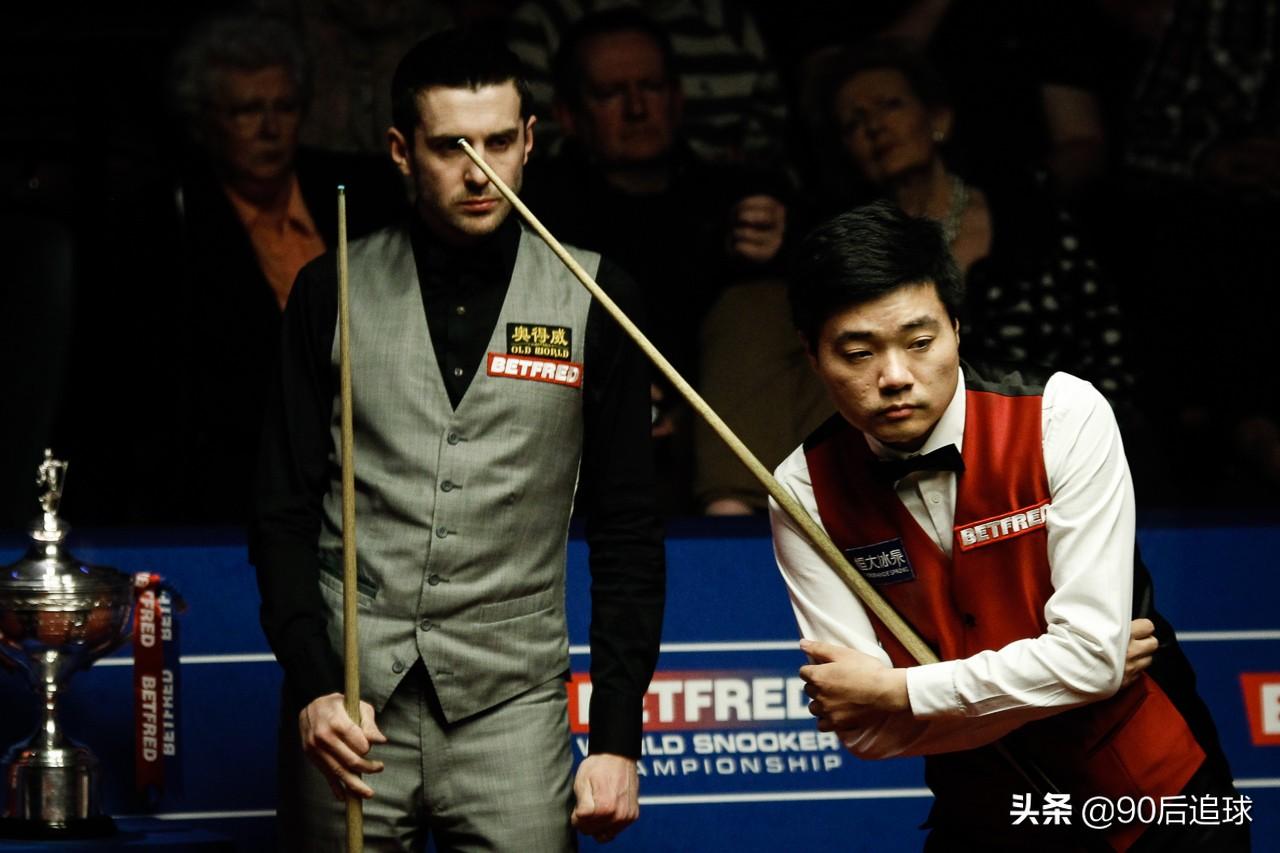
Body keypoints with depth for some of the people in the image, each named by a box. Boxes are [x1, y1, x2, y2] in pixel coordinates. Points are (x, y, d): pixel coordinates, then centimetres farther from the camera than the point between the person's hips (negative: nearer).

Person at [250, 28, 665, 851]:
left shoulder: (592, 300, 3)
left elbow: (627, 534, 4)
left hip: (510, 700, -1)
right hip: (354, 708, 1)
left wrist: (617, 738, -1)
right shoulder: (335, 291, 5)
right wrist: (311, 685, -8)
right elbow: (286, 513, 6)